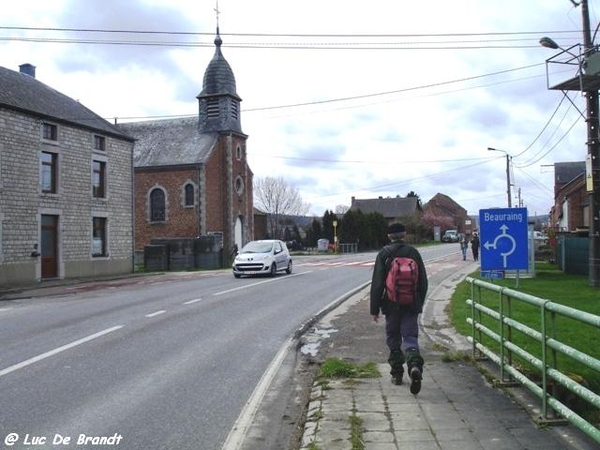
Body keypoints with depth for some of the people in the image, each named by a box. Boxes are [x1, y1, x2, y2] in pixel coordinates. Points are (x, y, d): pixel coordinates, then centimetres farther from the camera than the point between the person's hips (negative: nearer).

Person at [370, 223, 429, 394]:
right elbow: (423, 280, 6)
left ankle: (397, 373, 18)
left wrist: (374, 309, -3)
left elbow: (377, 283, -7)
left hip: (391, 304, -1)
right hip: (412, 304, 1)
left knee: (393, 338, 13)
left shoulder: (384, 254, -4)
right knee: (410, 336, 1)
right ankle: (415, 365, -25)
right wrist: (420, 302, 17)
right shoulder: (413, 252, 3)